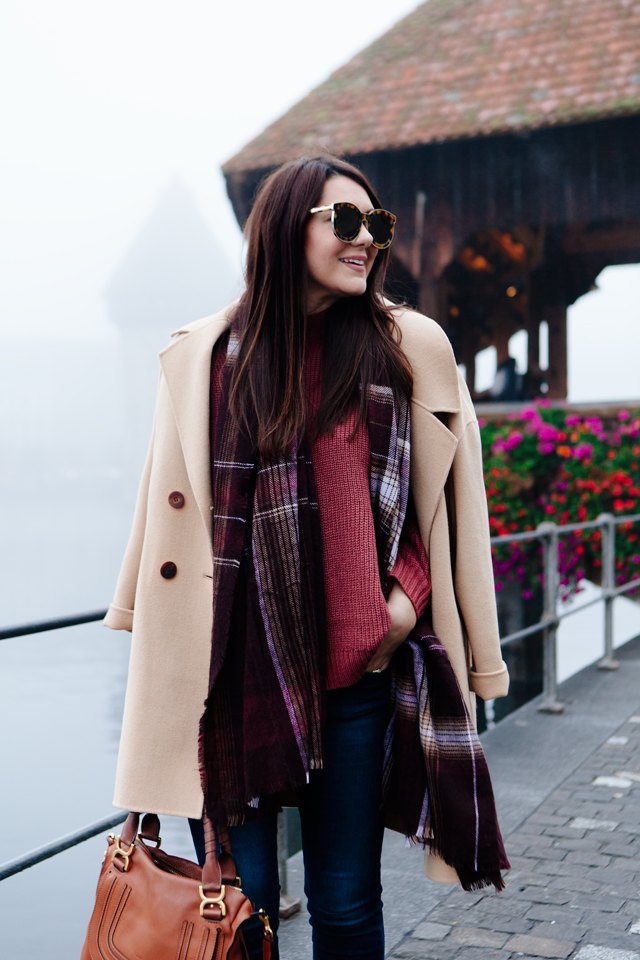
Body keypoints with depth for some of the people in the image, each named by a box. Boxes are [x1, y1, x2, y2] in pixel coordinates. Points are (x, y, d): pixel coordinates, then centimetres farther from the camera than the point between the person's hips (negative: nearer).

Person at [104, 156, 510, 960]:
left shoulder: (410, 348, 4)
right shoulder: (205, 354, 4)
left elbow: (442, 502, 9)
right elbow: (170, 509, 11)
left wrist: (407, 596, -6)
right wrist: (150, 628, 10)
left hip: (358, 663, 0)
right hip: (233, 665, 0)